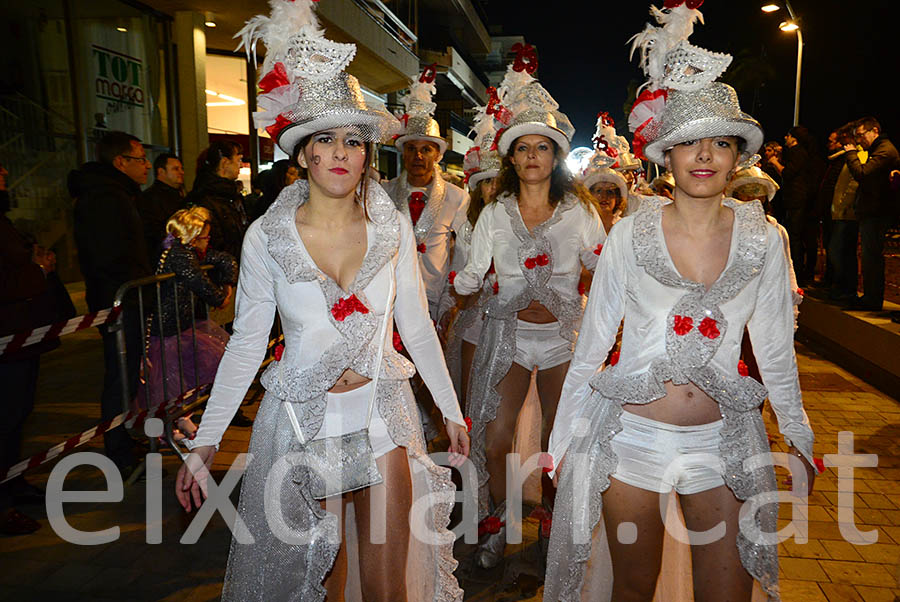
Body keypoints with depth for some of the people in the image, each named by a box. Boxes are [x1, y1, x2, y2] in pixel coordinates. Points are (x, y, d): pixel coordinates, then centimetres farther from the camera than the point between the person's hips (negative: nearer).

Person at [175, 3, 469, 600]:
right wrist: (206, 440, -4)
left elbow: (417, 325, 2)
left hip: (382, 412, 1)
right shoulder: (266, 236, -8)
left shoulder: (393, 226, -6)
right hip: (300, 417, 0)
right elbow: (247, 342, -3)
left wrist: (452, 409, 5)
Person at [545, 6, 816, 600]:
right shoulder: (630, 234, -7)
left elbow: (776, 351, 9)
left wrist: (800, 440, 14)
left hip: (722, 440, 2)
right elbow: (591, 346, -1)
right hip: (632, 435, -1)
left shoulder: (763, 238, -2)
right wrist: (565, 440, 1)